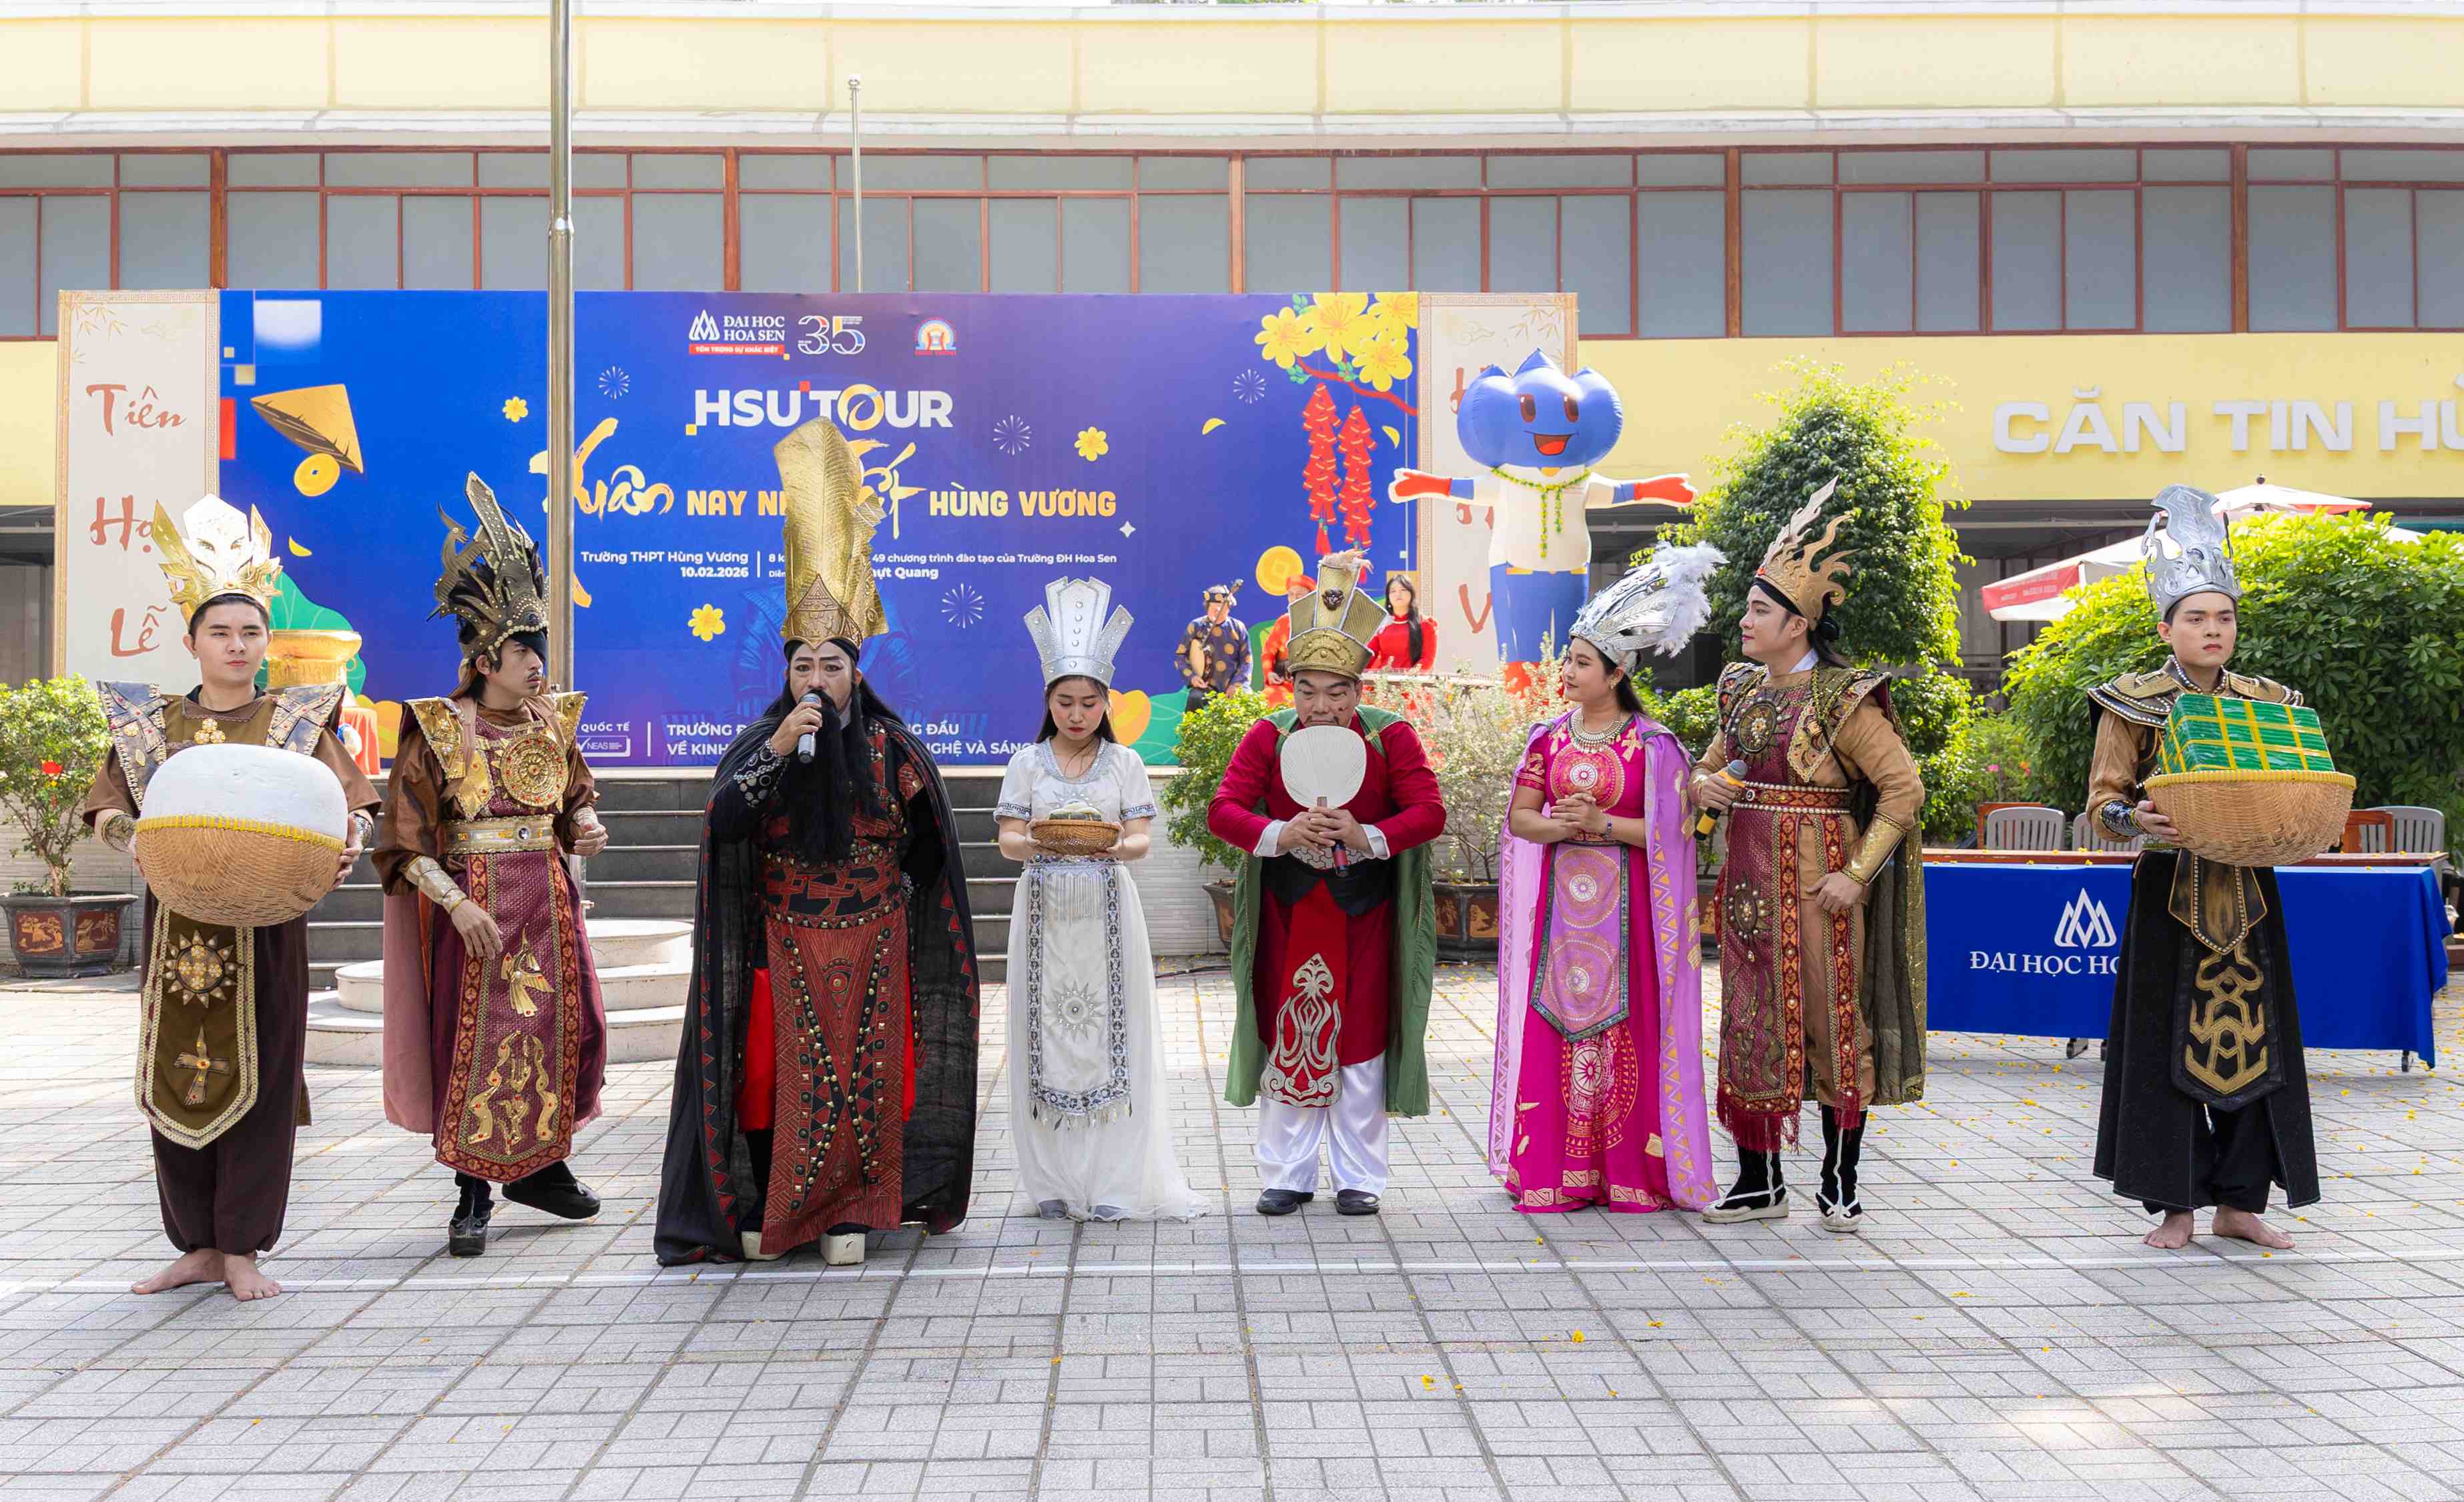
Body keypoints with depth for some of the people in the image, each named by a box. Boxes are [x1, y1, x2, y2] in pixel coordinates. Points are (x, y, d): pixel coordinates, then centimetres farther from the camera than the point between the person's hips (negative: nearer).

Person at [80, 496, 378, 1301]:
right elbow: (107, 804, 4)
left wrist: (347, 843, -25)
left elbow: (349, 801, -3)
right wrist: (134, 834, -18)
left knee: (258, 1080, -2)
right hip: (176, 924, 2)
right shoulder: (151, 723, 10)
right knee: (174, 1081, 5)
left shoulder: (296, 721, 3)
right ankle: (198, 1245, 17)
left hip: (264, 925, -2)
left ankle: (243, 1250, 8)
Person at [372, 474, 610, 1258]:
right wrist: (457, 903, -20)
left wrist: (584, 829, -3)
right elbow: (406, 842, -11)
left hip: (548, 897, 5)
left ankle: (541, 1161, 27)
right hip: (474, 904, -5)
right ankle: (473, 1193, 9)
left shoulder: (552, 721, 6)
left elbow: (576, 798, 20)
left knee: (567, 1026, 8)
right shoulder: (438, 732, -10)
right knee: (478, 1037, -2)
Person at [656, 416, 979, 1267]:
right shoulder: (761, 740, 0)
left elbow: (925, 847, 9)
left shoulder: (890, 746, 2)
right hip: (783, 938, 0)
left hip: (870, 939, 1)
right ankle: (766, 1208, 10)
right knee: (782, 1069, -2)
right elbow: (724, 819, -17)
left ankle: (850, 1212, 9)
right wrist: (778, 751, -24)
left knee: (864, 1071, 0)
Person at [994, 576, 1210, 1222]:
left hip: (1106, 911, -1)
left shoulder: (1125, 763, 6)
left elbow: (1142, 840, 0)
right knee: (1048, 1030, 1)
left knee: (1109, 1032, -4)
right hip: (1045, 911, 1)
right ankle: (1055, 1180, 9)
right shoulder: (1026, 764, 7)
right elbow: (1008, 840, 1)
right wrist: (1036, 843, -22)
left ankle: (1111, 1181, 2)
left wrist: (1115, 847, -23)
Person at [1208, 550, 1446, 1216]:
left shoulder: (1391, 736, -8)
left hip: (1363, 912, -1)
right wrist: (1281, 834, -29)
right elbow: (1222, 808, -11)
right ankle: (1287, 1175, 17)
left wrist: (1366, 836, -29)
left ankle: (1359, 1178, 16)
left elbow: (1429, 812, -13)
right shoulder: (1269, 736, -6)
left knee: (1361, 1038, 4)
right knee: (1286, 1037, 6)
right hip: (1288, 911, 1)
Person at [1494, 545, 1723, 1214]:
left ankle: (1630, 1171, 6)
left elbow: (1672, 828, -7)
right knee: (1555, 1021, 2)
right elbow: (1519, 816, 8)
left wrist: (1604, 823, -15)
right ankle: (1555, 1169, 8)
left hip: (1625, 904, -3)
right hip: (1560, 900, 4)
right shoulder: (1549, 738, 9)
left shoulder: (1653, 745, -3)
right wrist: (1558, 825, -12)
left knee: (1627, 1025, -3)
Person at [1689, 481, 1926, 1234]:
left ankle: (1839, 1185, 11)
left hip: (1814, 880, -6)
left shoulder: (1842, 698, -10)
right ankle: (1759, 1180, 17)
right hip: (1748, 878, 6)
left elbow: (1904, 787, -12)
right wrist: (1704, 783, 0)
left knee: (1831, 1022, 0)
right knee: (1750, 1023, 8)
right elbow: (1713, 760, 24)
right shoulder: (1742, 689, 10)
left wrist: (1857, 874, -15)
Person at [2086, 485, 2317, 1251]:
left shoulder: (2266, 702, 8)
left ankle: (2239, 1201, 16)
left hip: (2248, 892, 3)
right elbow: (2103, 798, -3)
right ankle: (2175, 1205, 7)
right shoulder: (2134, 704, -2)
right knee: (2168, 1041, -2)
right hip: (2170, 892, -3)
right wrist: (2136, 817, -24)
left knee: (2252, 1037, 4)